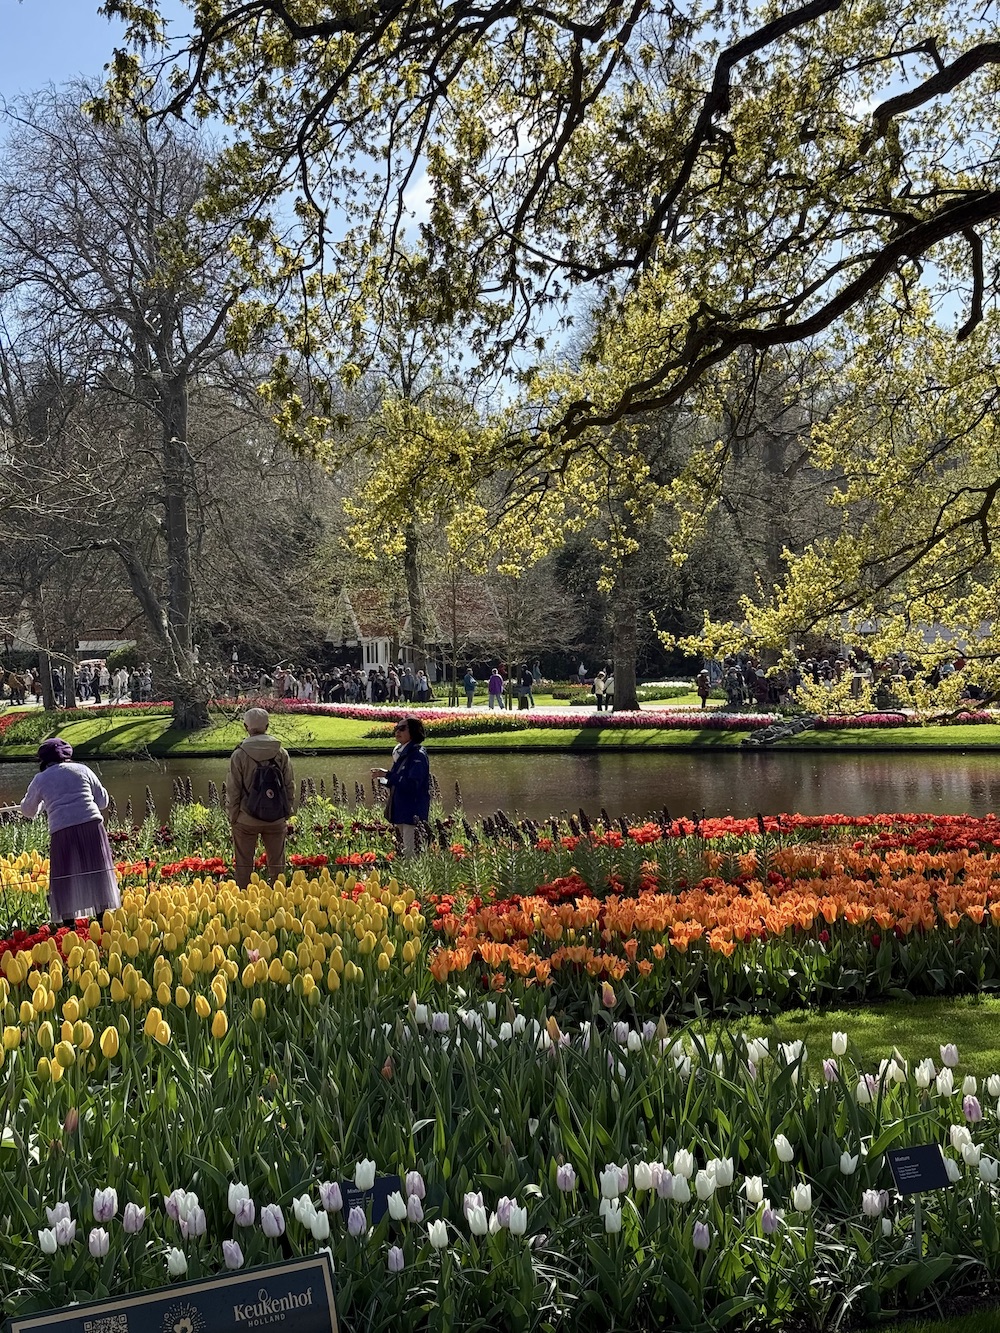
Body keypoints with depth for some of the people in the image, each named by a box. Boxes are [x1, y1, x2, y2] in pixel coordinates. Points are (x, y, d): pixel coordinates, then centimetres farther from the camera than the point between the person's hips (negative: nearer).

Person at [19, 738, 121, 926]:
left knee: (66, 881, 6)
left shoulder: (40, 779, 11)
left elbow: (28, 810, 26)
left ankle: (68, 923, 7)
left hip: (62, 832, -1)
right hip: (92, 826, 1)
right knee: (96, 875, 8)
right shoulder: (82, 770, 13)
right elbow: (103, 801, 18)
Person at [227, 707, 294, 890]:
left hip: (247, 820, -2)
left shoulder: (240, 755, -11)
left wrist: (232, 818, 4)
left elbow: (233, 790, -7)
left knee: (244, 866, 9)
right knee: (277, 865, 13)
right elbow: (290, 786, 2)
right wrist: (286, 815, 13)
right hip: (276, 819, 2)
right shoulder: (281, 753, -3)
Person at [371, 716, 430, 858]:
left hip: (412, 813, -10)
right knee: (403, 851, 15)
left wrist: (387, 775, -20)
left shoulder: (418, 755, -15)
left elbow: (411, 785, -24)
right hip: (400, 810, 10)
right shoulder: (401, 753, 13)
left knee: (410, 852, -12)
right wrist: (383, 776, 2)